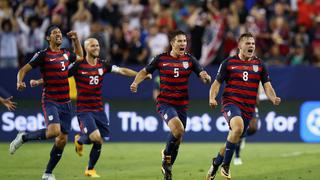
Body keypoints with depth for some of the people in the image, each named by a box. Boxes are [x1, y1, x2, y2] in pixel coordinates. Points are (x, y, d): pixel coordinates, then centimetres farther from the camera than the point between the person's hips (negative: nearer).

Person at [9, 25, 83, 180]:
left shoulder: (66, 54, 11)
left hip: (65, 103, 6)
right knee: (54, 131, -28)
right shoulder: (43, 55, -7)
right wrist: (20, 82, -28)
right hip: (50, 101, -6)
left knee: (62, 140, 3)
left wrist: (75, 39, 22)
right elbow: (23, 70, -8)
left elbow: (80, 56, 34)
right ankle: (23, 137, -3)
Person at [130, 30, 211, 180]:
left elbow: (203, 76, -4)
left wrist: (205, 77, -27)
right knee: (178, 129, -28)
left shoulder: (190, 60, 2)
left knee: (177, 139, 9)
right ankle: (167, 155, -2)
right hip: (165, 103, -3)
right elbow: (144, 71, 9)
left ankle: (167, 167, 31)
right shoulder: (161, 59, -2)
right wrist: (136, 82, -9)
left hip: (182, 104, 3)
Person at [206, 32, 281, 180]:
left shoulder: (259, 64, 8)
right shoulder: (228, 63, 1)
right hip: (231, 103, -4)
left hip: (248, 109, 4)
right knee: (238, 127, -33)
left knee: (233, 140, 9)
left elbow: (267, 86, 5)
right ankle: (225, 165, -21)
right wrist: (212, 98, -14)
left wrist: (273, 98, -16)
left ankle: (215, 164, 36)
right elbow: (217, 83, 5)